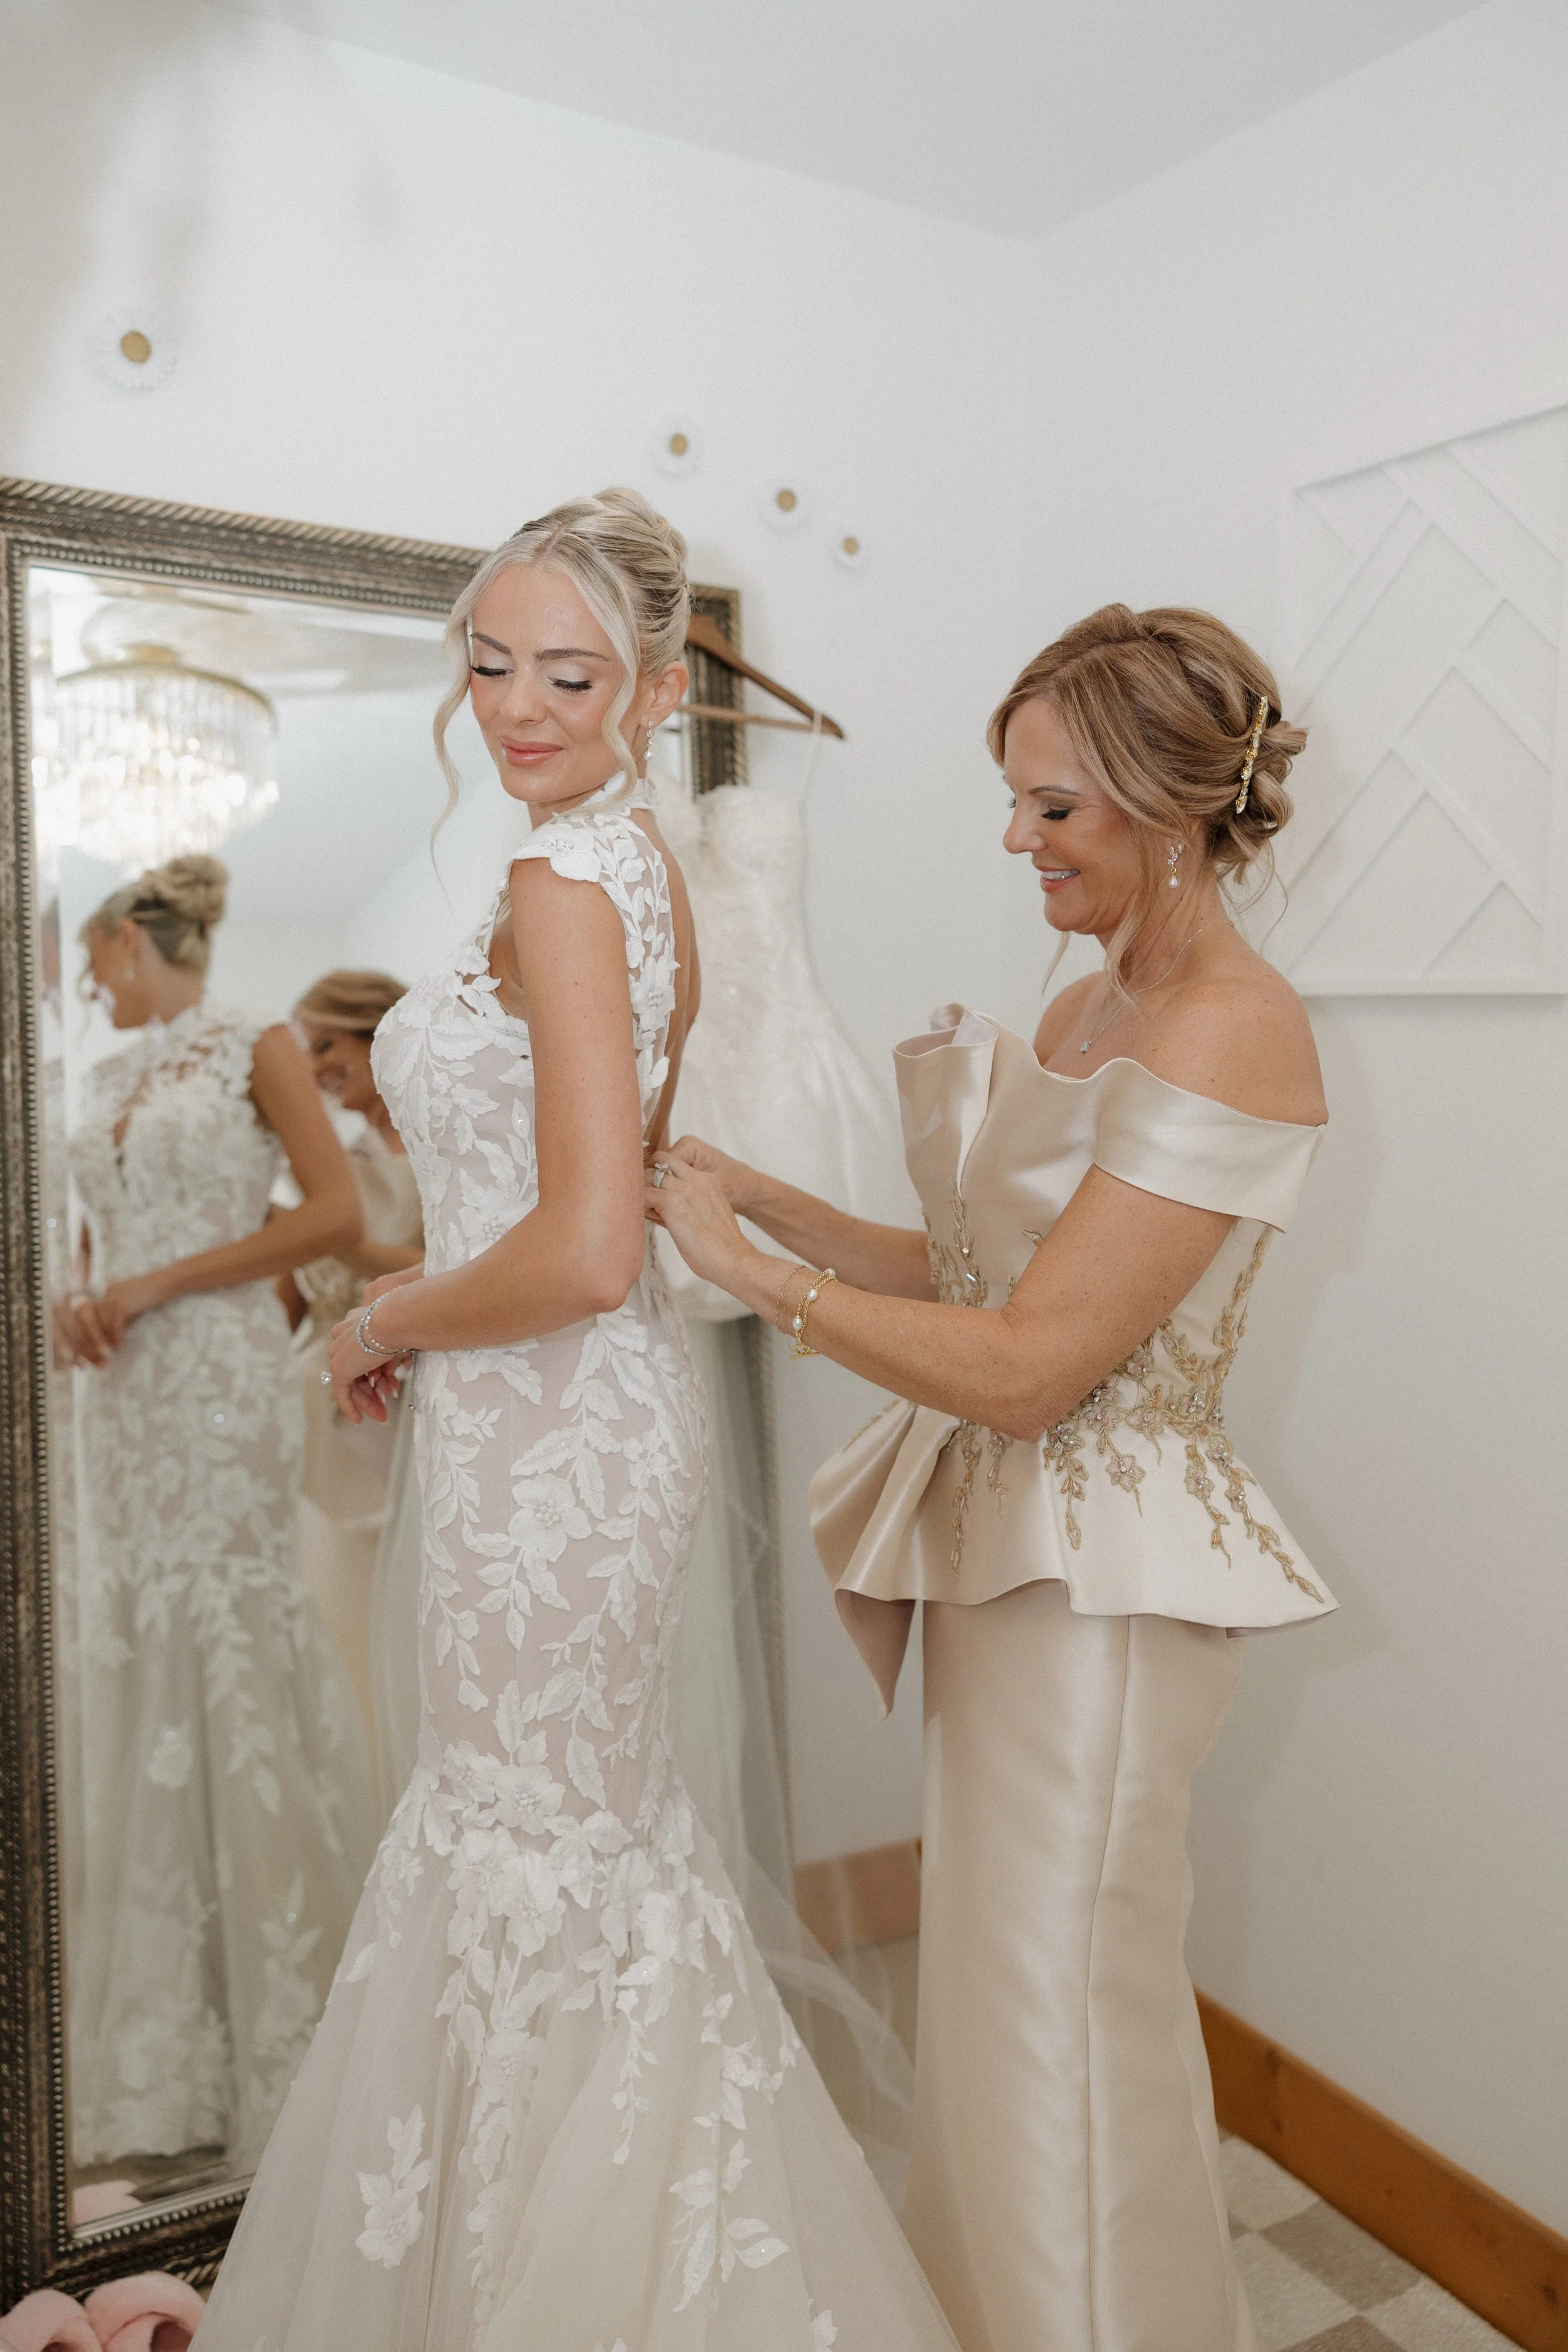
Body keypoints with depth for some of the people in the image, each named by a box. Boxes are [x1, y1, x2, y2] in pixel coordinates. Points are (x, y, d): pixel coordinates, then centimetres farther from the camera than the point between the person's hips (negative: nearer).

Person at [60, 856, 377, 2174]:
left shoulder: (258, 1050, -1)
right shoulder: (111, 1078, 18)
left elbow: (337, 1216, -10)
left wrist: (158, 1284, -11)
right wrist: (78, 1300, 2)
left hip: (219, 1376, -6)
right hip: (123, 1388, 7)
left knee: (232, 1651, -6)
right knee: (137, 1658, 7)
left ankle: (279, 2019, 8)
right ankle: (164, 2032, 20)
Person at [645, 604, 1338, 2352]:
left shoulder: (1230, 1032, -19)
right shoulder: (1083, 1010, 10)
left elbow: (1027, 1364, -23)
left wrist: (744, 1267, -17)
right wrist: (759, 1197, 2)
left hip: (1100, 1569, -8)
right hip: (1006, 1544, 9)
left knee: (1065, 2015, 9)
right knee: (997, 1981, 22)